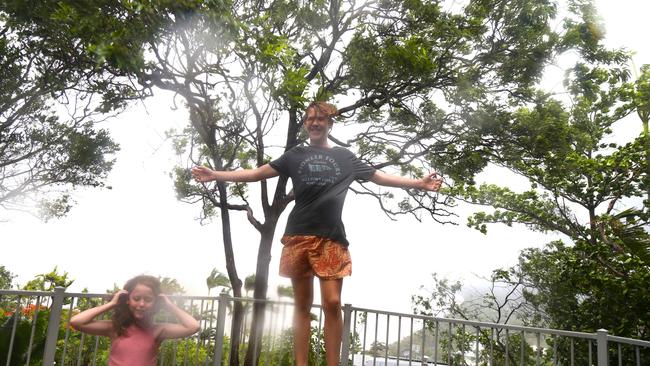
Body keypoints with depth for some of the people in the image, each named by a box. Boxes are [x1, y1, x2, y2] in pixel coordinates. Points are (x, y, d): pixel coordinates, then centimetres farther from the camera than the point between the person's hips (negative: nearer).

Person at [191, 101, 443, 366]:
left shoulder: (345, 157, 14)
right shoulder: (295, 155, 14)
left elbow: (381, 177, 15)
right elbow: (256, 173, 12)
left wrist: (419, 183, 8)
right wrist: (215, 175, 6)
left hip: (331, 238, -1)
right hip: (298, 237, 1)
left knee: (332, 303, -7)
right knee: (302, 305, 5)